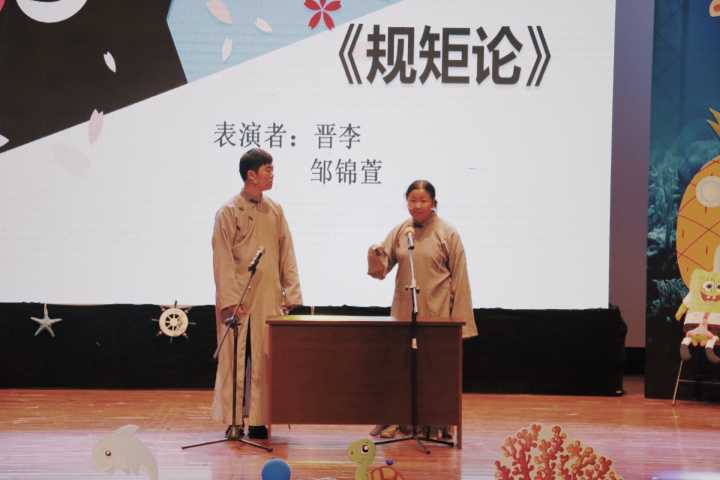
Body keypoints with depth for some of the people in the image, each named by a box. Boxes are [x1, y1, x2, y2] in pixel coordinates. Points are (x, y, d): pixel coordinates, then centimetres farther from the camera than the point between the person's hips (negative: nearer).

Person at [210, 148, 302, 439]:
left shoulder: (275, 211, 10)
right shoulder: (229, 212, -4)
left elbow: (287, 256, 11)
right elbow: (223, 260, -8)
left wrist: (291, 294, 4)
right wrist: (230, 300, -15)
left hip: (270, 299, 5)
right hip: (240, 301, -4)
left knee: (265, 360, 4)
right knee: (237, 360, 0)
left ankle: (259, 420, 10)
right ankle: (234, 421, 8)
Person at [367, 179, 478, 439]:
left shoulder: (447, 233, -2)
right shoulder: (400, 231, 7)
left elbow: (459, 277, -1)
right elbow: (382, 268, 6)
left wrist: (458, 317, -5)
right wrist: (375, 256, -18)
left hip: (437, 313, -3)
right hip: (404, 311, 3)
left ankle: (438, 423, 12)